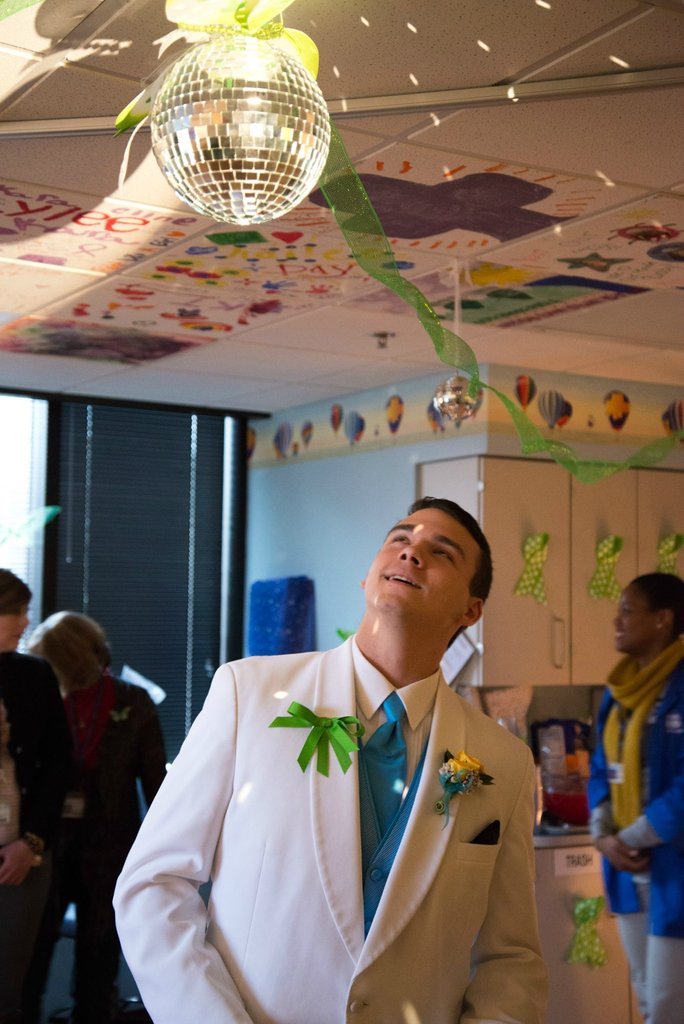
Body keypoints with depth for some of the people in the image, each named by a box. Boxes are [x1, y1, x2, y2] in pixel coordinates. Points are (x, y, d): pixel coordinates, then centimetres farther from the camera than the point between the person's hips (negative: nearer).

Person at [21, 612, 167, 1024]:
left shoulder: (132, 704, -5)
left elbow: (156, 782, -2)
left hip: (108, 852, 0)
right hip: (48, 847, 1)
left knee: (97, 973, 12)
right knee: (28, 966, 4)